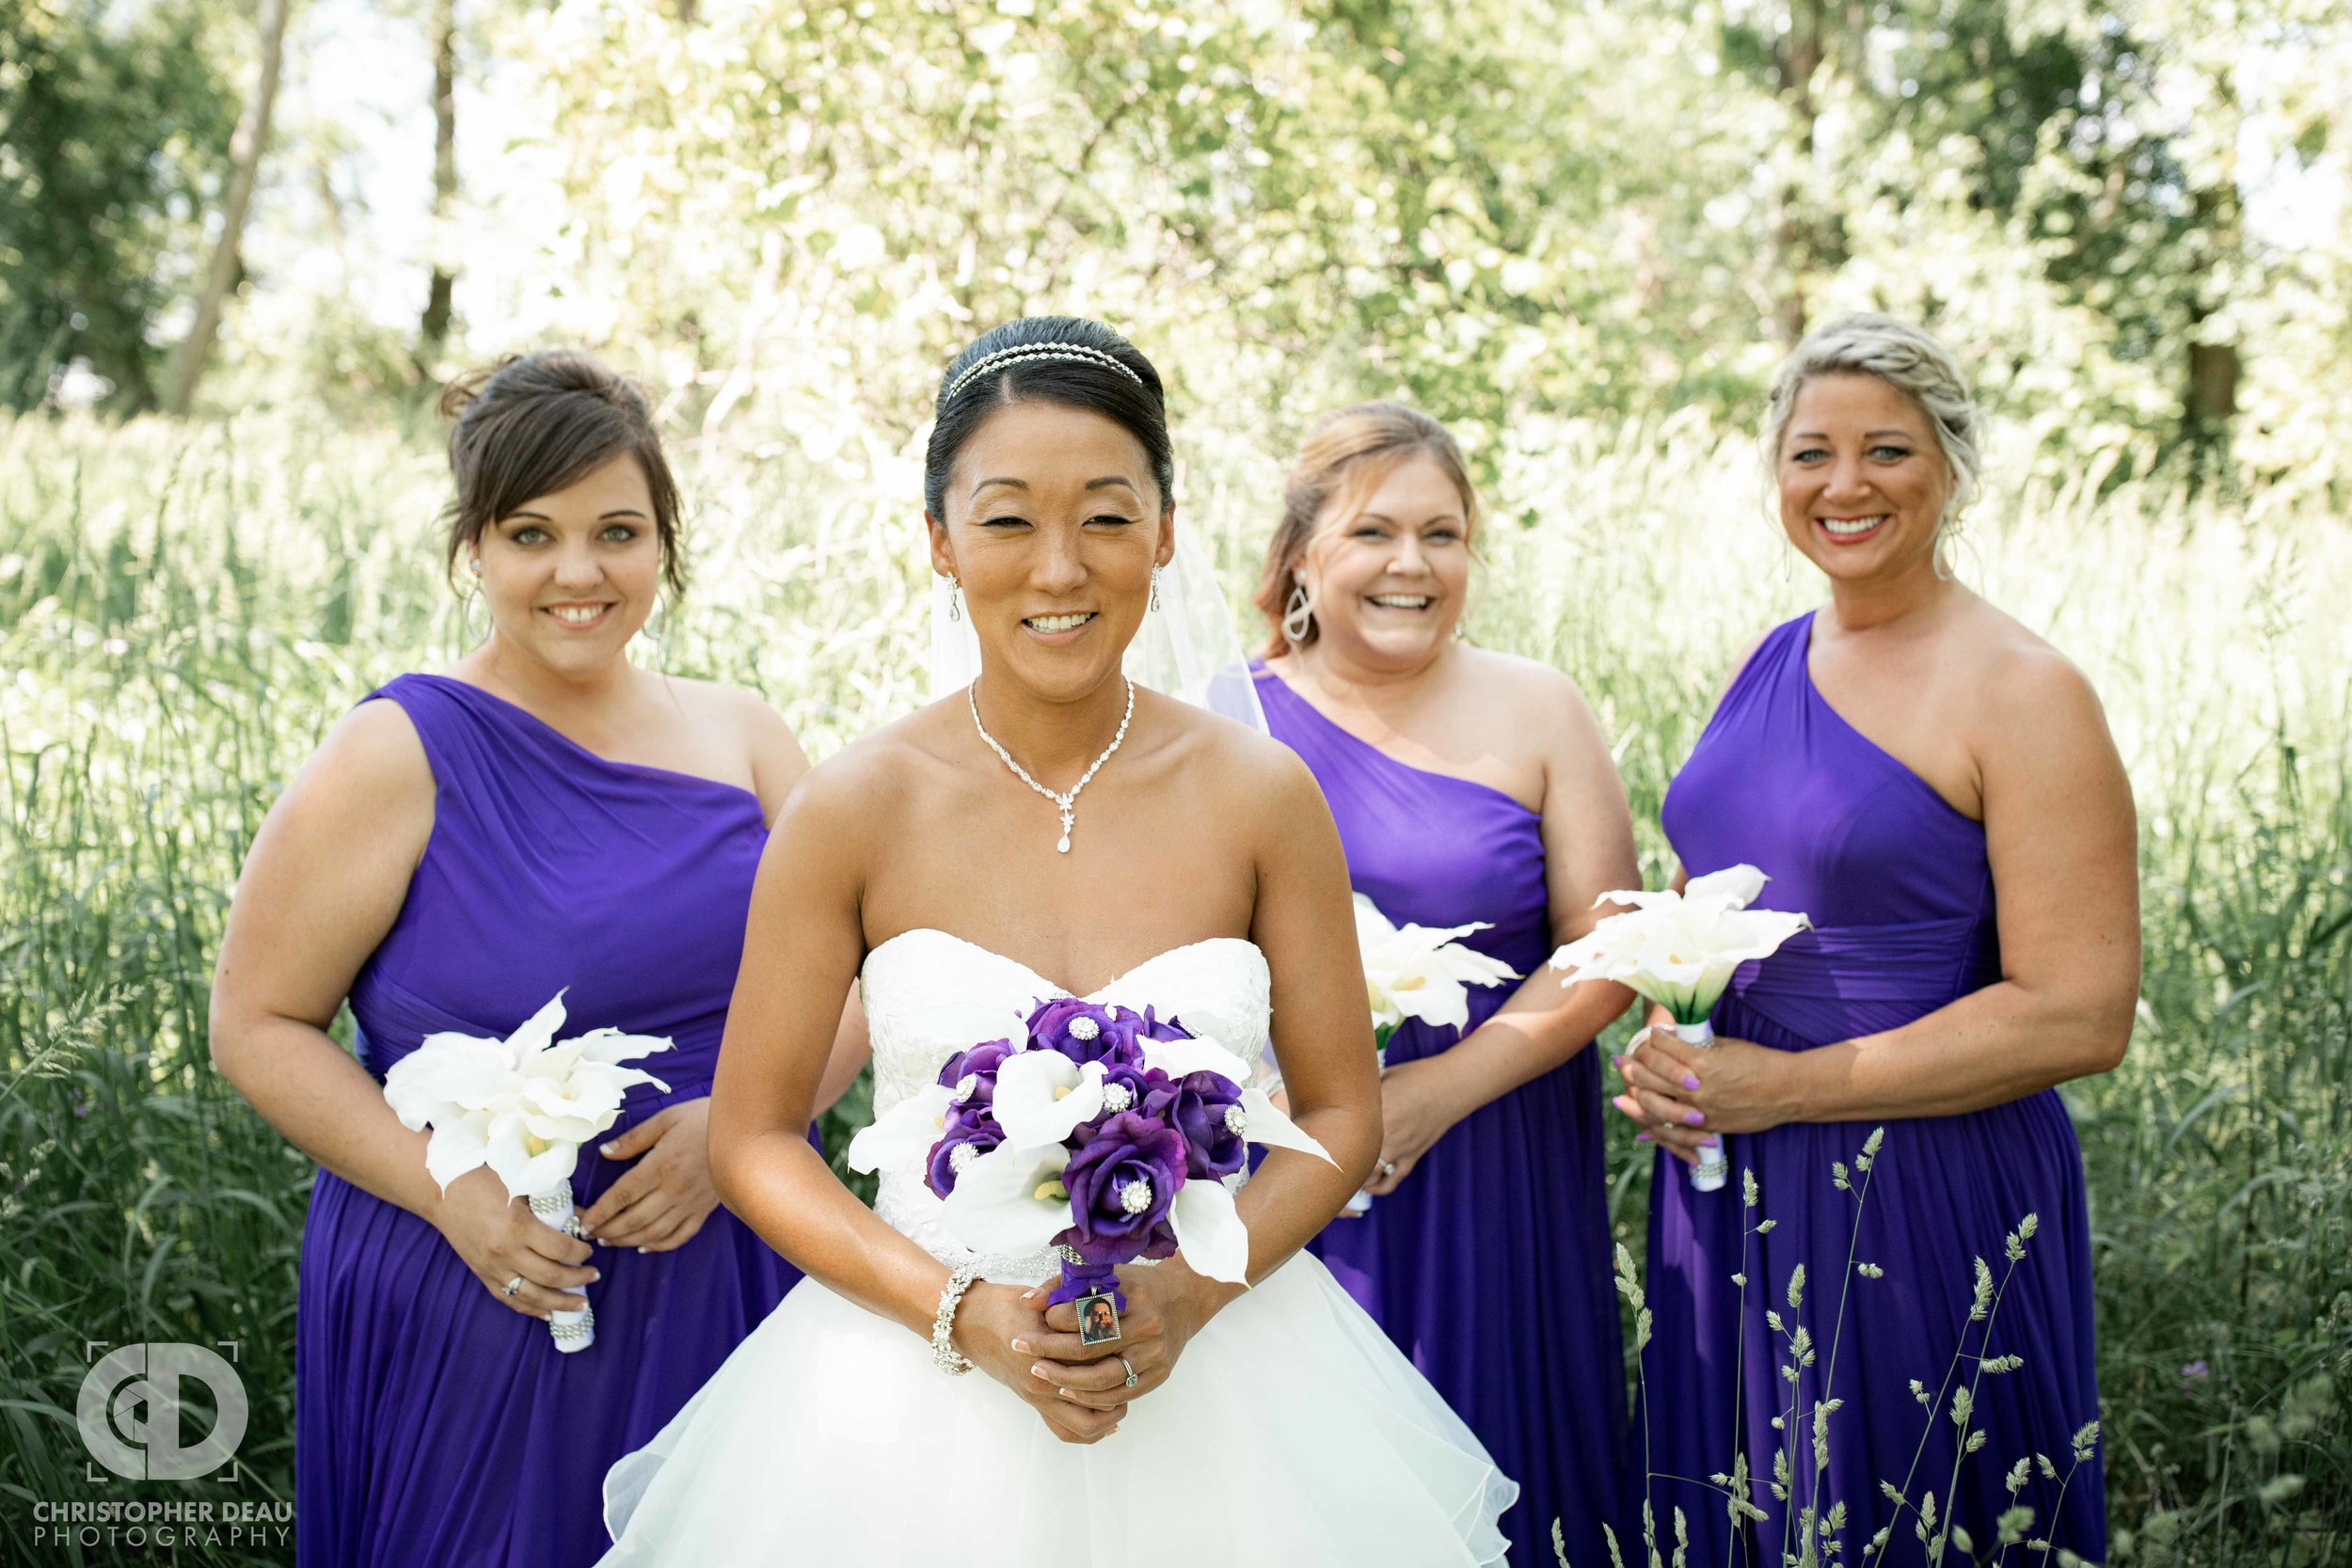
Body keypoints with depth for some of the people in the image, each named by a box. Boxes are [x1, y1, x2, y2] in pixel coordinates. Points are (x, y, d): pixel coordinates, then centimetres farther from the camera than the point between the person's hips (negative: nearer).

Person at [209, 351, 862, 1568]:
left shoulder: (738, 736, 4)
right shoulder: (398, 759, -7)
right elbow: (257, 1023, -5)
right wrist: (447, 1189, -17)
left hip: (729, 1280, 4)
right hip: (475, 1307, -3)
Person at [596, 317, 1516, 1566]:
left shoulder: (1262, 798, -6)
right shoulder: (854, 810, -8)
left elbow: (1341, 1114, 2)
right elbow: (753, 1141, -3)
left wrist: (1194, 1293, -14)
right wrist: (962, 1312, -15)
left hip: (1218, 1386, 1)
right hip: (918, 1393, -1)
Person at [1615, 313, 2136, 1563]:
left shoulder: (2020, 693, -12)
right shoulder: (1772, 662, 8)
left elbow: (2080, 1016, -17)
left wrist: (1786, 1086, -17)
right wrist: (1664, 1053, -1)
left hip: (1921, 1196, -6)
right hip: (1724, 1182, 6)